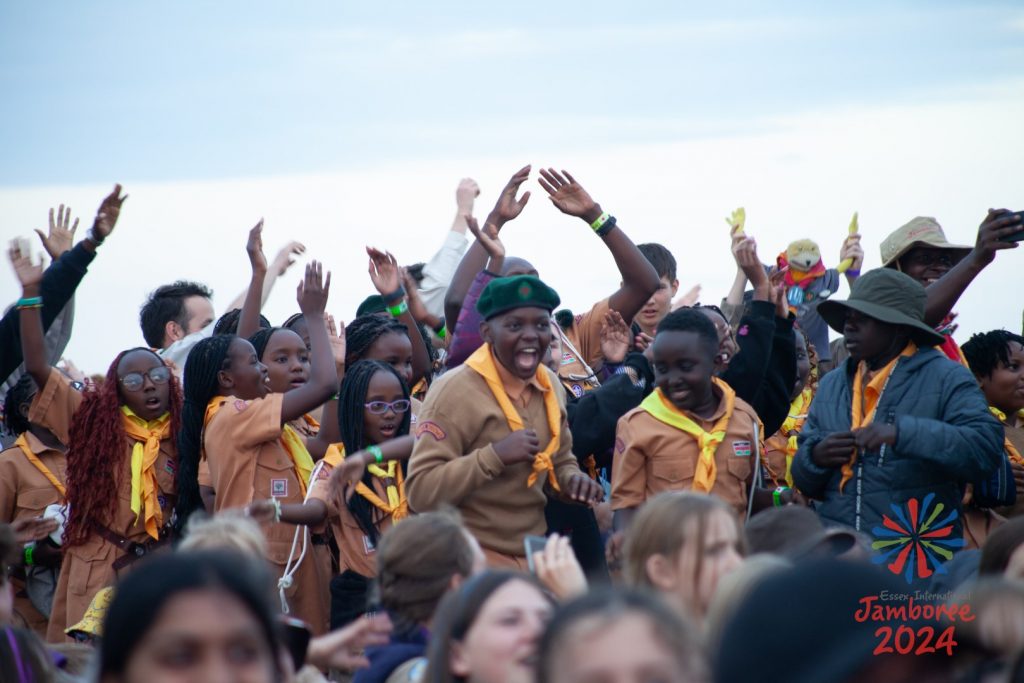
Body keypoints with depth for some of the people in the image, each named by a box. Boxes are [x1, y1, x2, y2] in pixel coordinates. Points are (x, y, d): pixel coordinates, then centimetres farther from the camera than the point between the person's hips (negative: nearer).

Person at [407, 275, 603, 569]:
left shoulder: (550, 387, 5)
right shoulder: (455, 391, -17)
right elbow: (420, 492, -22)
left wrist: (572, 479, -2)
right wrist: (495, 455, -30)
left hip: (534, 555, 7)